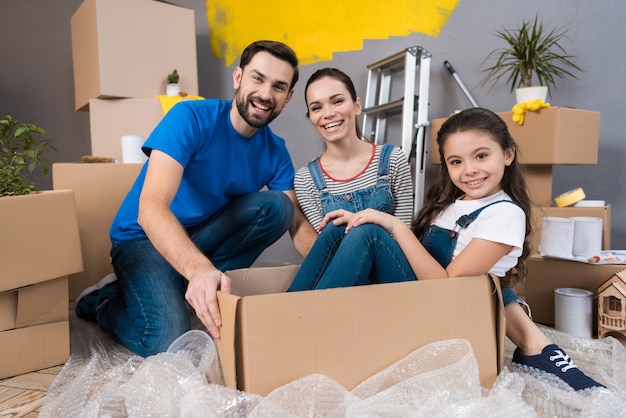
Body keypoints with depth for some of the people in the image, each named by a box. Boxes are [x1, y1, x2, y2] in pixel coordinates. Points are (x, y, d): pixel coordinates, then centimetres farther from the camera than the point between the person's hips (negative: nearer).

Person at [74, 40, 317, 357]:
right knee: (167, 343, -27)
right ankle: (102, 301, 5)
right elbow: (151, 209, -35)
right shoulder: (191, 118, -22)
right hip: (144, 238, -5)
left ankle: (191, 287, -15)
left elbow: (297, 225, -8)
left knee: (277, 206, -18)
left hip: (203, 235, 5)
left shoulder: (275, 152, -5)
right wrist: (199, 268, -52)